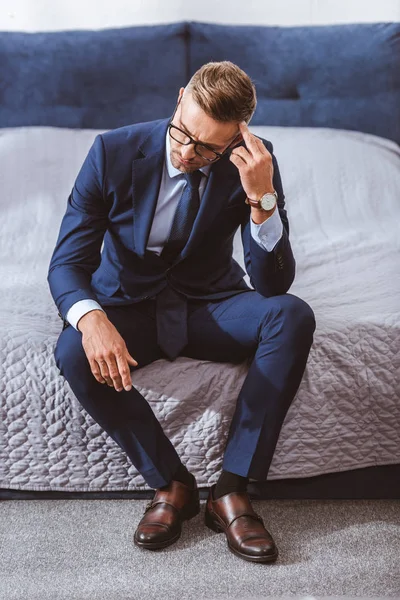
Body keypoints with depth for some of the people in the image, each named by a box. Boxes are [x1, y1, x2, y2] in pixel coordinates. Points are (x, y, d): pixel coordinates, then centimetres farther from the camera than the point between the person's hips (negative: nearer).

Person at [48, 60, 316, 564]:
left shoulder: (252, 166, -14)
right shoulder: (114, 151, -16)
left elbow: (273, 285, -18)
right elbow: (67, 260, -15)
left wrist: (263, 199, -34)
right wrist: (90, 317, -38)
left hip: (210, 305, 1)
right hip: (129, 305, 0)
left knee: (292, 316, -29)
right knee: (74, 352, -33)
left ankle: (231, 489, -22)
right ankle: (171, 484, -13)